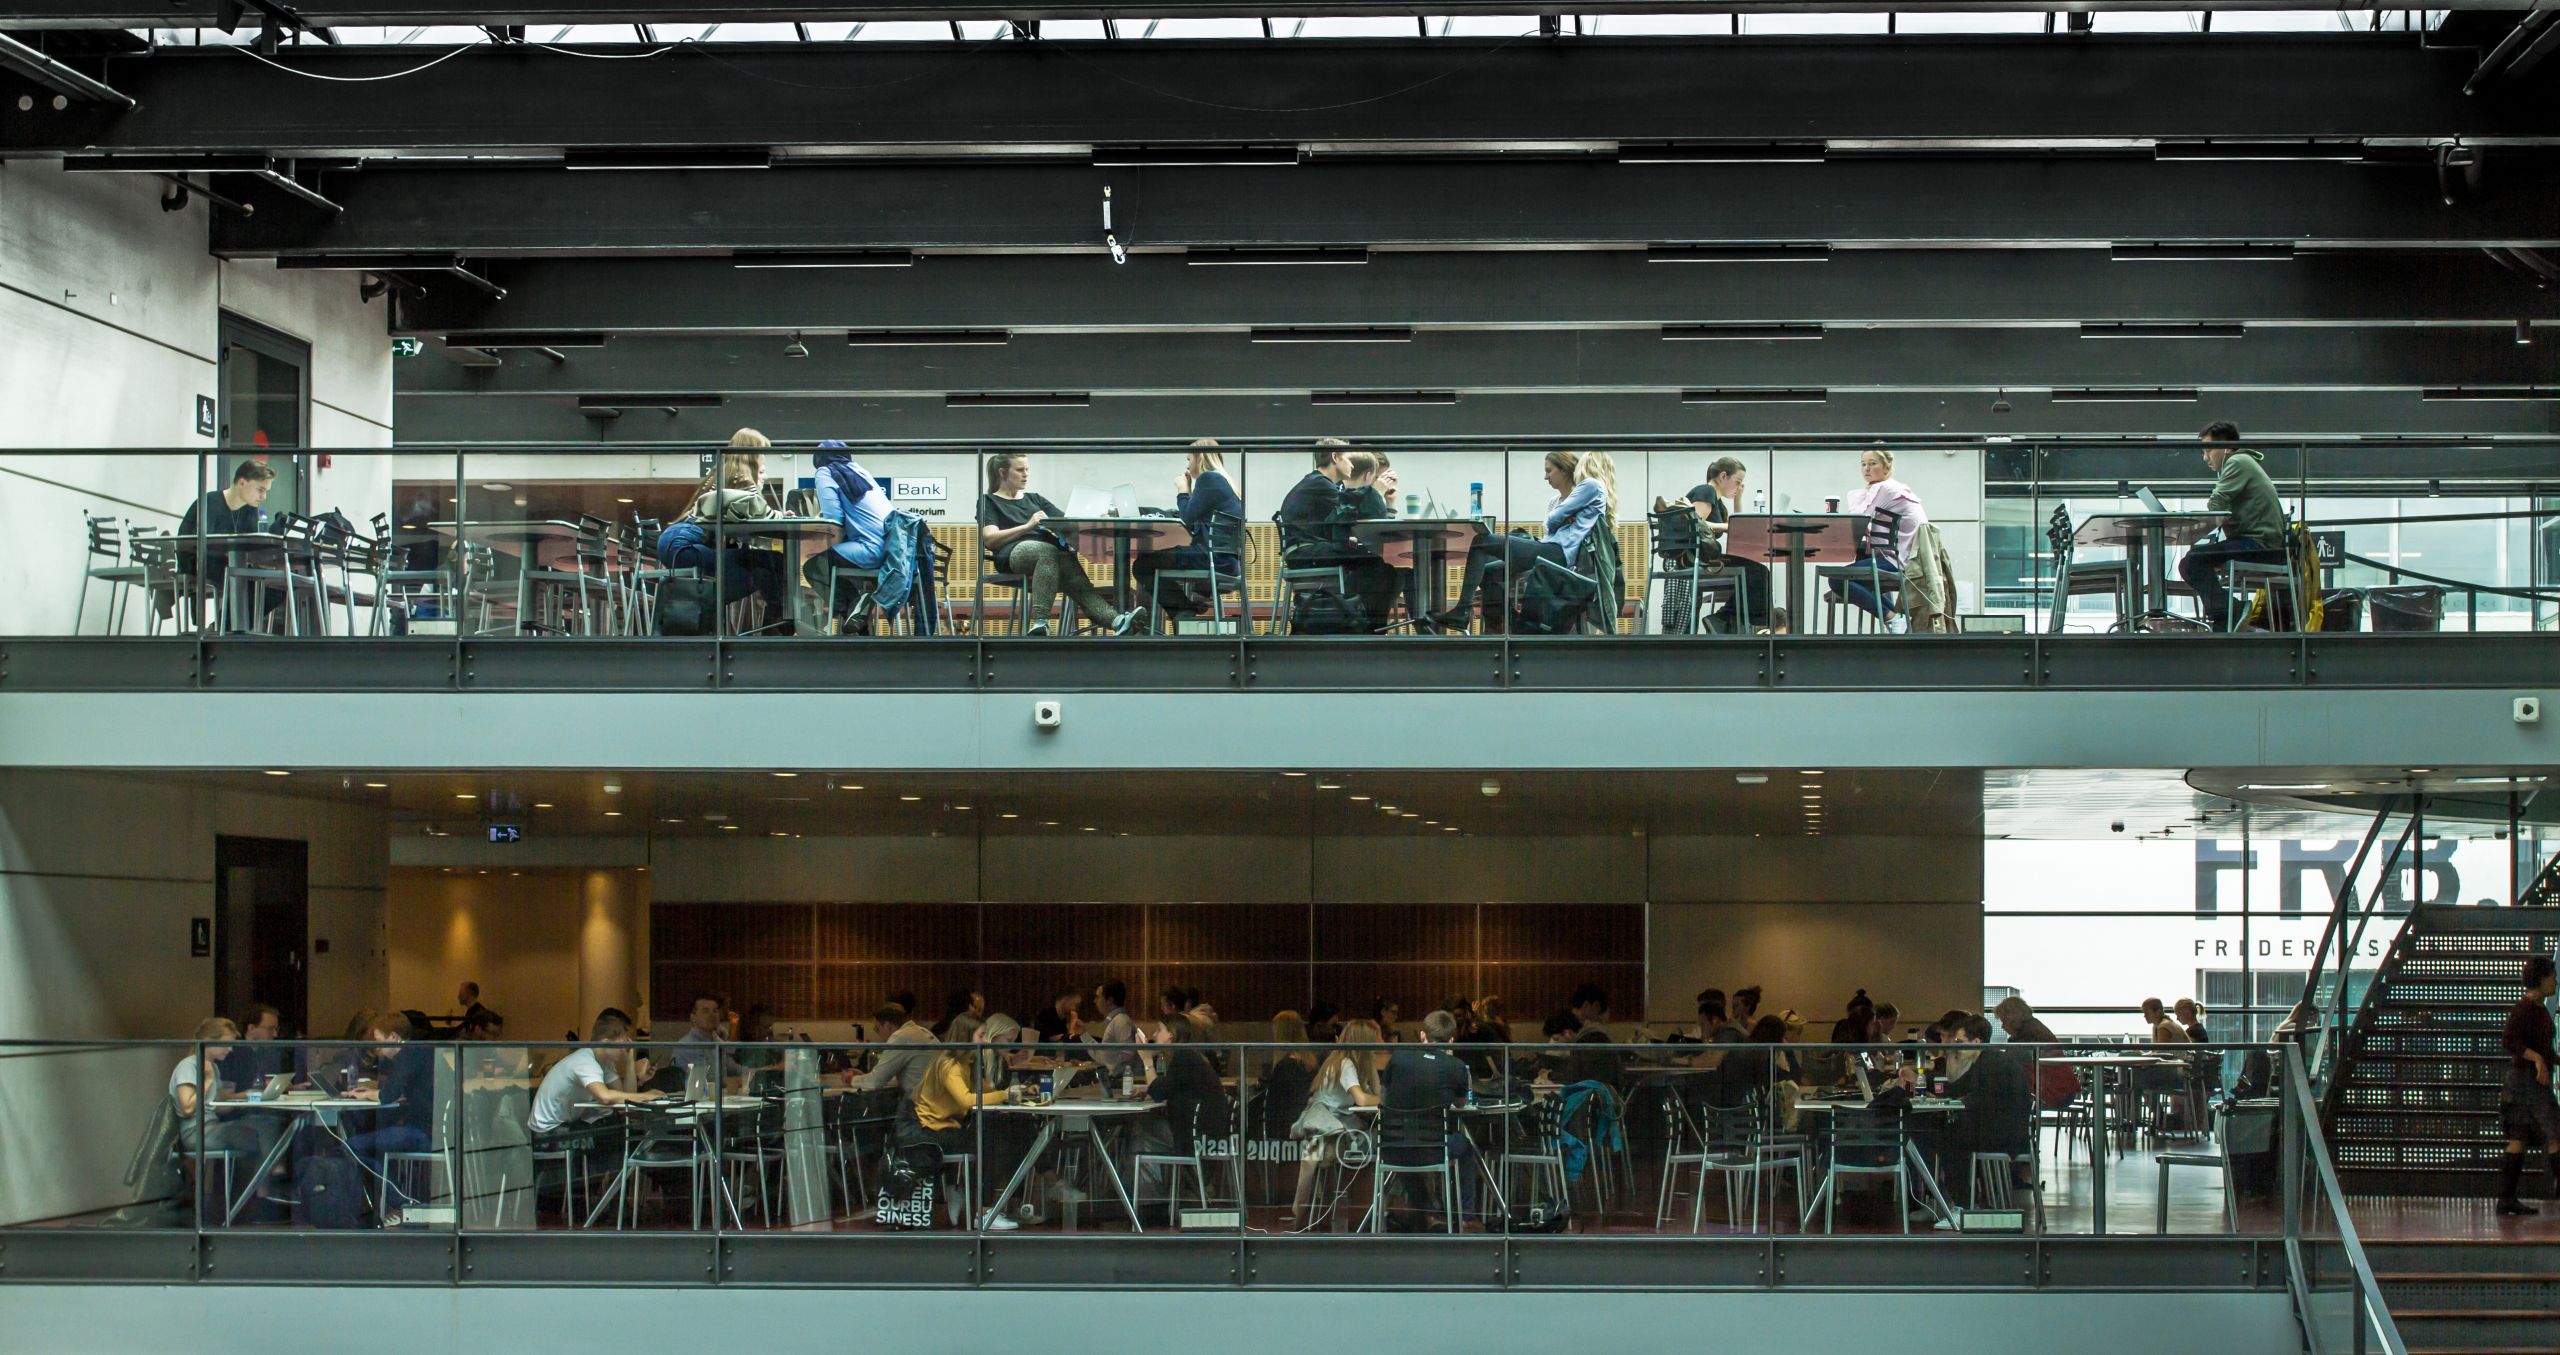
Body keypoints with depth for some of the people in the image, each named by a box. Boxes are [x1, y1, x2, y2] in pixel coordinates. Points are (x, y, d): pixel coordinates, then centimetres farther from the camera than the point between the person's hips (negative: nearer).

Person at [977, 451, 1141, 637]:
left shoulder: (1034, 499, 34)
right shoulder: (988, 501, 19)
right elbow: (989, 539, 1)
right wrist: (1028, 526, -9)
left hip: (1051, 549, 4)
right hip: (1015, 552, -4)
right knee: (1049, 550, -39)